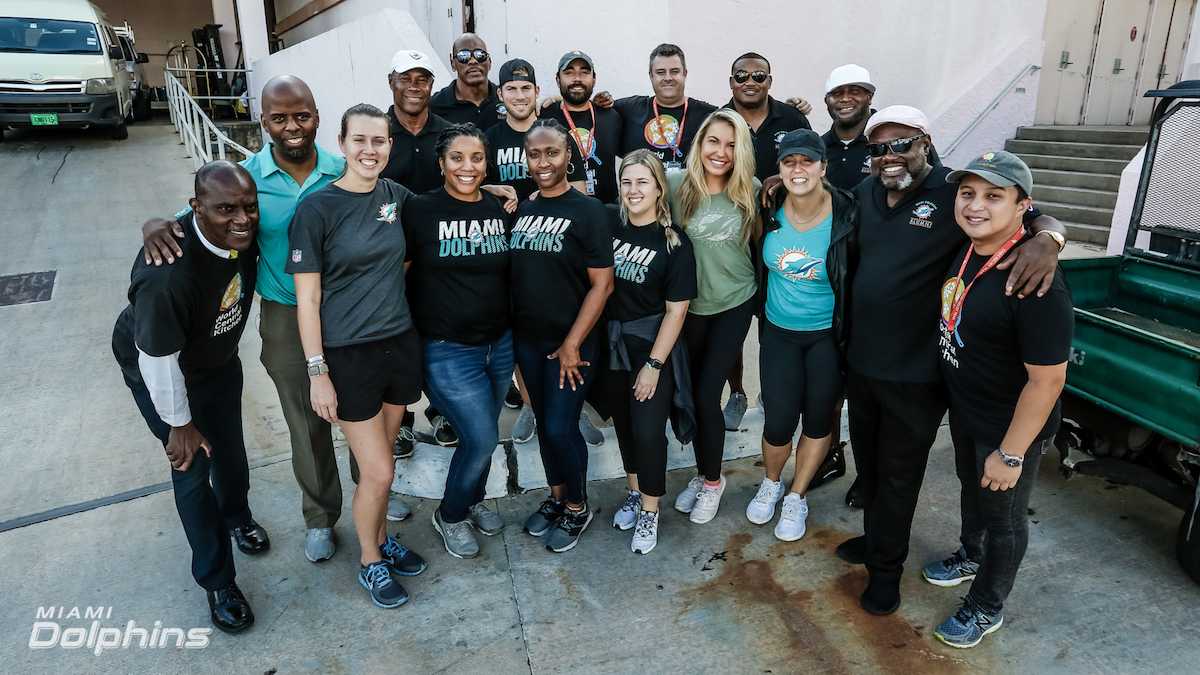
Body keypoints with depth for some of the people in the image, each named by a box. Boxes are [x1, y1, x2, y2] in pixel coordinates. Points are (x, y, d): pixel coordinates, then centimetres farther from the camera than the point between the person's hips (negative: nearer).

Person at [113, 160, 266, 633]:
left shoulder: (244, 234, -23)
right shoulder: (169, 275, -43)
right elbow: (158, 359, -30)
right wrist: (178, 424, -18)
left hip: (220, 360, 6)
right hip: (161, 371, -6)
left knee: (230, 446, 23)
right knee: (193, 467, 4)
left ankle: (237, 516, 53)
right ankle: (217, 582, 22)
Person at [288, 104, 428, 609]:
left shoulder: (396, 197, 3)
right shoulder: (317, 209, -11)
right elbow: (307, 298, -9)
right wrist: (317, 372, -12)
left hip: (399, 343, 5)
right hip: (347, 354, -4)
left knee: (379, 460, 17)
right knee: (378, 471, 1)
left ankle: (381, 539, 41)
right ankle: (370, 561, 27)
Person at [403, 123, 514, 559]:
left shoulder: (500, 210, 5)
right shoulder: (419, 210, -10)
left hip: (500, 343, 5)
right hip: (447, 351, -5)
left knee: (481, 433, 17)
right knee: (482, 438, -6)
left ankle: (473, 500, 45)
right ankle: (449, 516, 22)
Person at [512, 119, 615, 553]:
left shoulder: (588, 211, -10)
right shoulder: (521, 211, 7)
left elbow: (602, 284, -13)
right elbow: (513, 275, 13)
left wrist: (572, 345, -14)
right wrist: (511, 331, 5)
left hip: (570, 343, -5)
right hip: (527, 339, 5)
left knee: (561, 427, -3)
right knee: (544, 422, 15)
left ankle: (578, 508, 21)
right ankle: (556, 497, 35)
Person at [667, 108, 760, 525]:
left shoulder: (751, 190, -6)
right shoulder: (675, 183, -9)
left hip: (735, 304, -1)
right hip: (690, 305, 1)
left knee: (706, 396, -5)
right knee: (692, 395, 11)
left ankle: (712, 480, 19)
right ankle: (702, 473, 34)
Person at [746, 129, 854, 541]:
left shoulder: (848, 216, -17)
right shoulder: (770, 211, -8)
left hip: (828, 335, -2)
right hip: (779, 332, 2)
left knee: (818, 419, 11)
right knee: (779, 422, 2)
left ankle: (797, 497, 34)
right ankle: (771, 482, 35)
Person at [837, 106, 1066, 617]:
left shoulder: (956, 193, -14)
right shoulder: (865, 193, 3)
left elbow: (1038, 218, -10)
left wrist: (1046, 240, -34)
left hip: (916, 373, -5)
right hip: (860, 360, 6)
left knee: (898, 475, 11)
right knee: (867, 460, 22)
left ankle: (886, 567, 31)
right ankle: (876, 537, 46)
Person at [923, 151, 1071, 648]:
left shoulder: (1036, 283, -32)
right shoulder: (966, 251, -6)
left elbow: (1047, 379, -28)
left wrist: (1010, 454, -22)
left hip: (1010, 427, -8)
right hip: (964, 410, 8)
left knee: (1003, 517, 15)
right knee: (972, 489, 30)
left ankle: (986, 609, 39)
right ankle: (972, 556, 58)